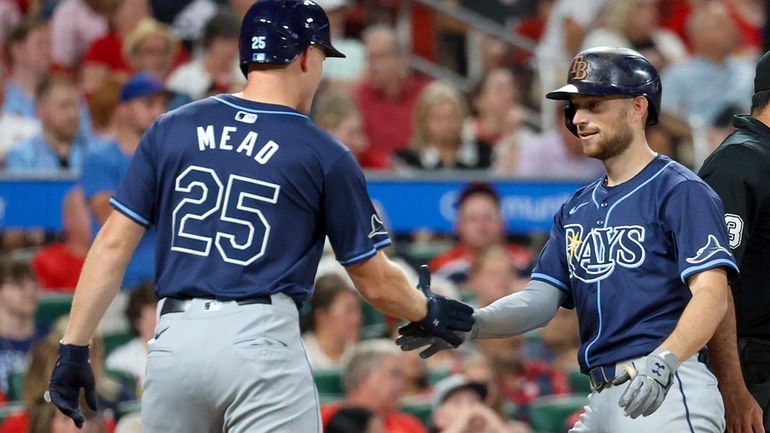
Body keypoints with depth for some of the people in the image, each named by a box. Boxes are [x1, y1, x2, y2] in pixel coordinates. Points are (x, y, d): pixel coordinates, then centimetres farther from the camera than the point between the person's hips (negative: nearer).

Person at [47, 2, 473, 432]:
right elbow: (375, 281, 8)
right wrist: (426, 310, 28)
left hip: (172, 339, 4)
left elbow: (114, 244, 5)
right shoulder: (325, 155, 2)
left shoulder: (171, 129, 10)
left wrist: (75, 348, 8)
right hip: (260, 344, -4)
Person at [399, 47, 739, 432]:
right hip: (603, 398, 8)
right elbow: (541, 299, 12)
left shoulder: (680, 191, -5)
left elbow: (712, 295, -16)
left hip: (668, 391, -8)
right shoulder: (577, 209, 20)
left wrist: (663, 361, -32)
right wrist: (472, 324, -8)